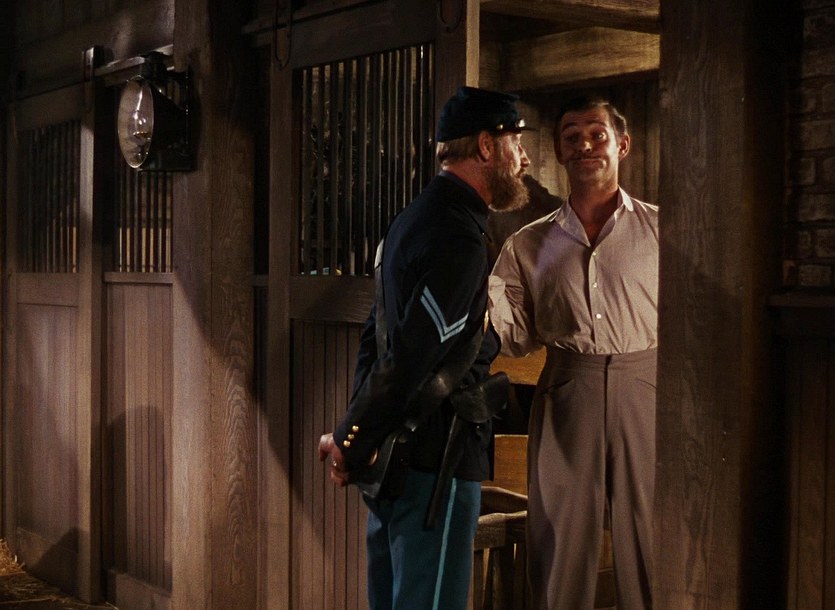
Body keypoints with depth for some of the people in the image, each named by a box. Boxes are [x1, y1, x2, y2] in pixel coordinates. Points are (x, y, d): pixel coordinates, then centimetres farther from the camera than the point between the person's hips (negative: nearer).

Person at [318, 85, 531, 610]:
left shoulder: (414, 219, 15)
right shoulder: (459, 241, -18)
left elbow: (376, 335, 17)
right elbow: (408, 361, -23)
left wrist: (352, 442, 15)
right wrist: (348, 445, -12)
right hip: (436, 459, -10)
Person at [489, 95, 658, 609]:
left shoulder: (659, 229, 6)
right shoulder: (531, 244, 12)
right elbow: (517, 338, 9)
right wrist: (482, 290, -8)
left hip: (644, 393, -1)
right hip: (565, 394, 2)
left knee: (647, 544, 1)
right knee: (562, 543, 4)